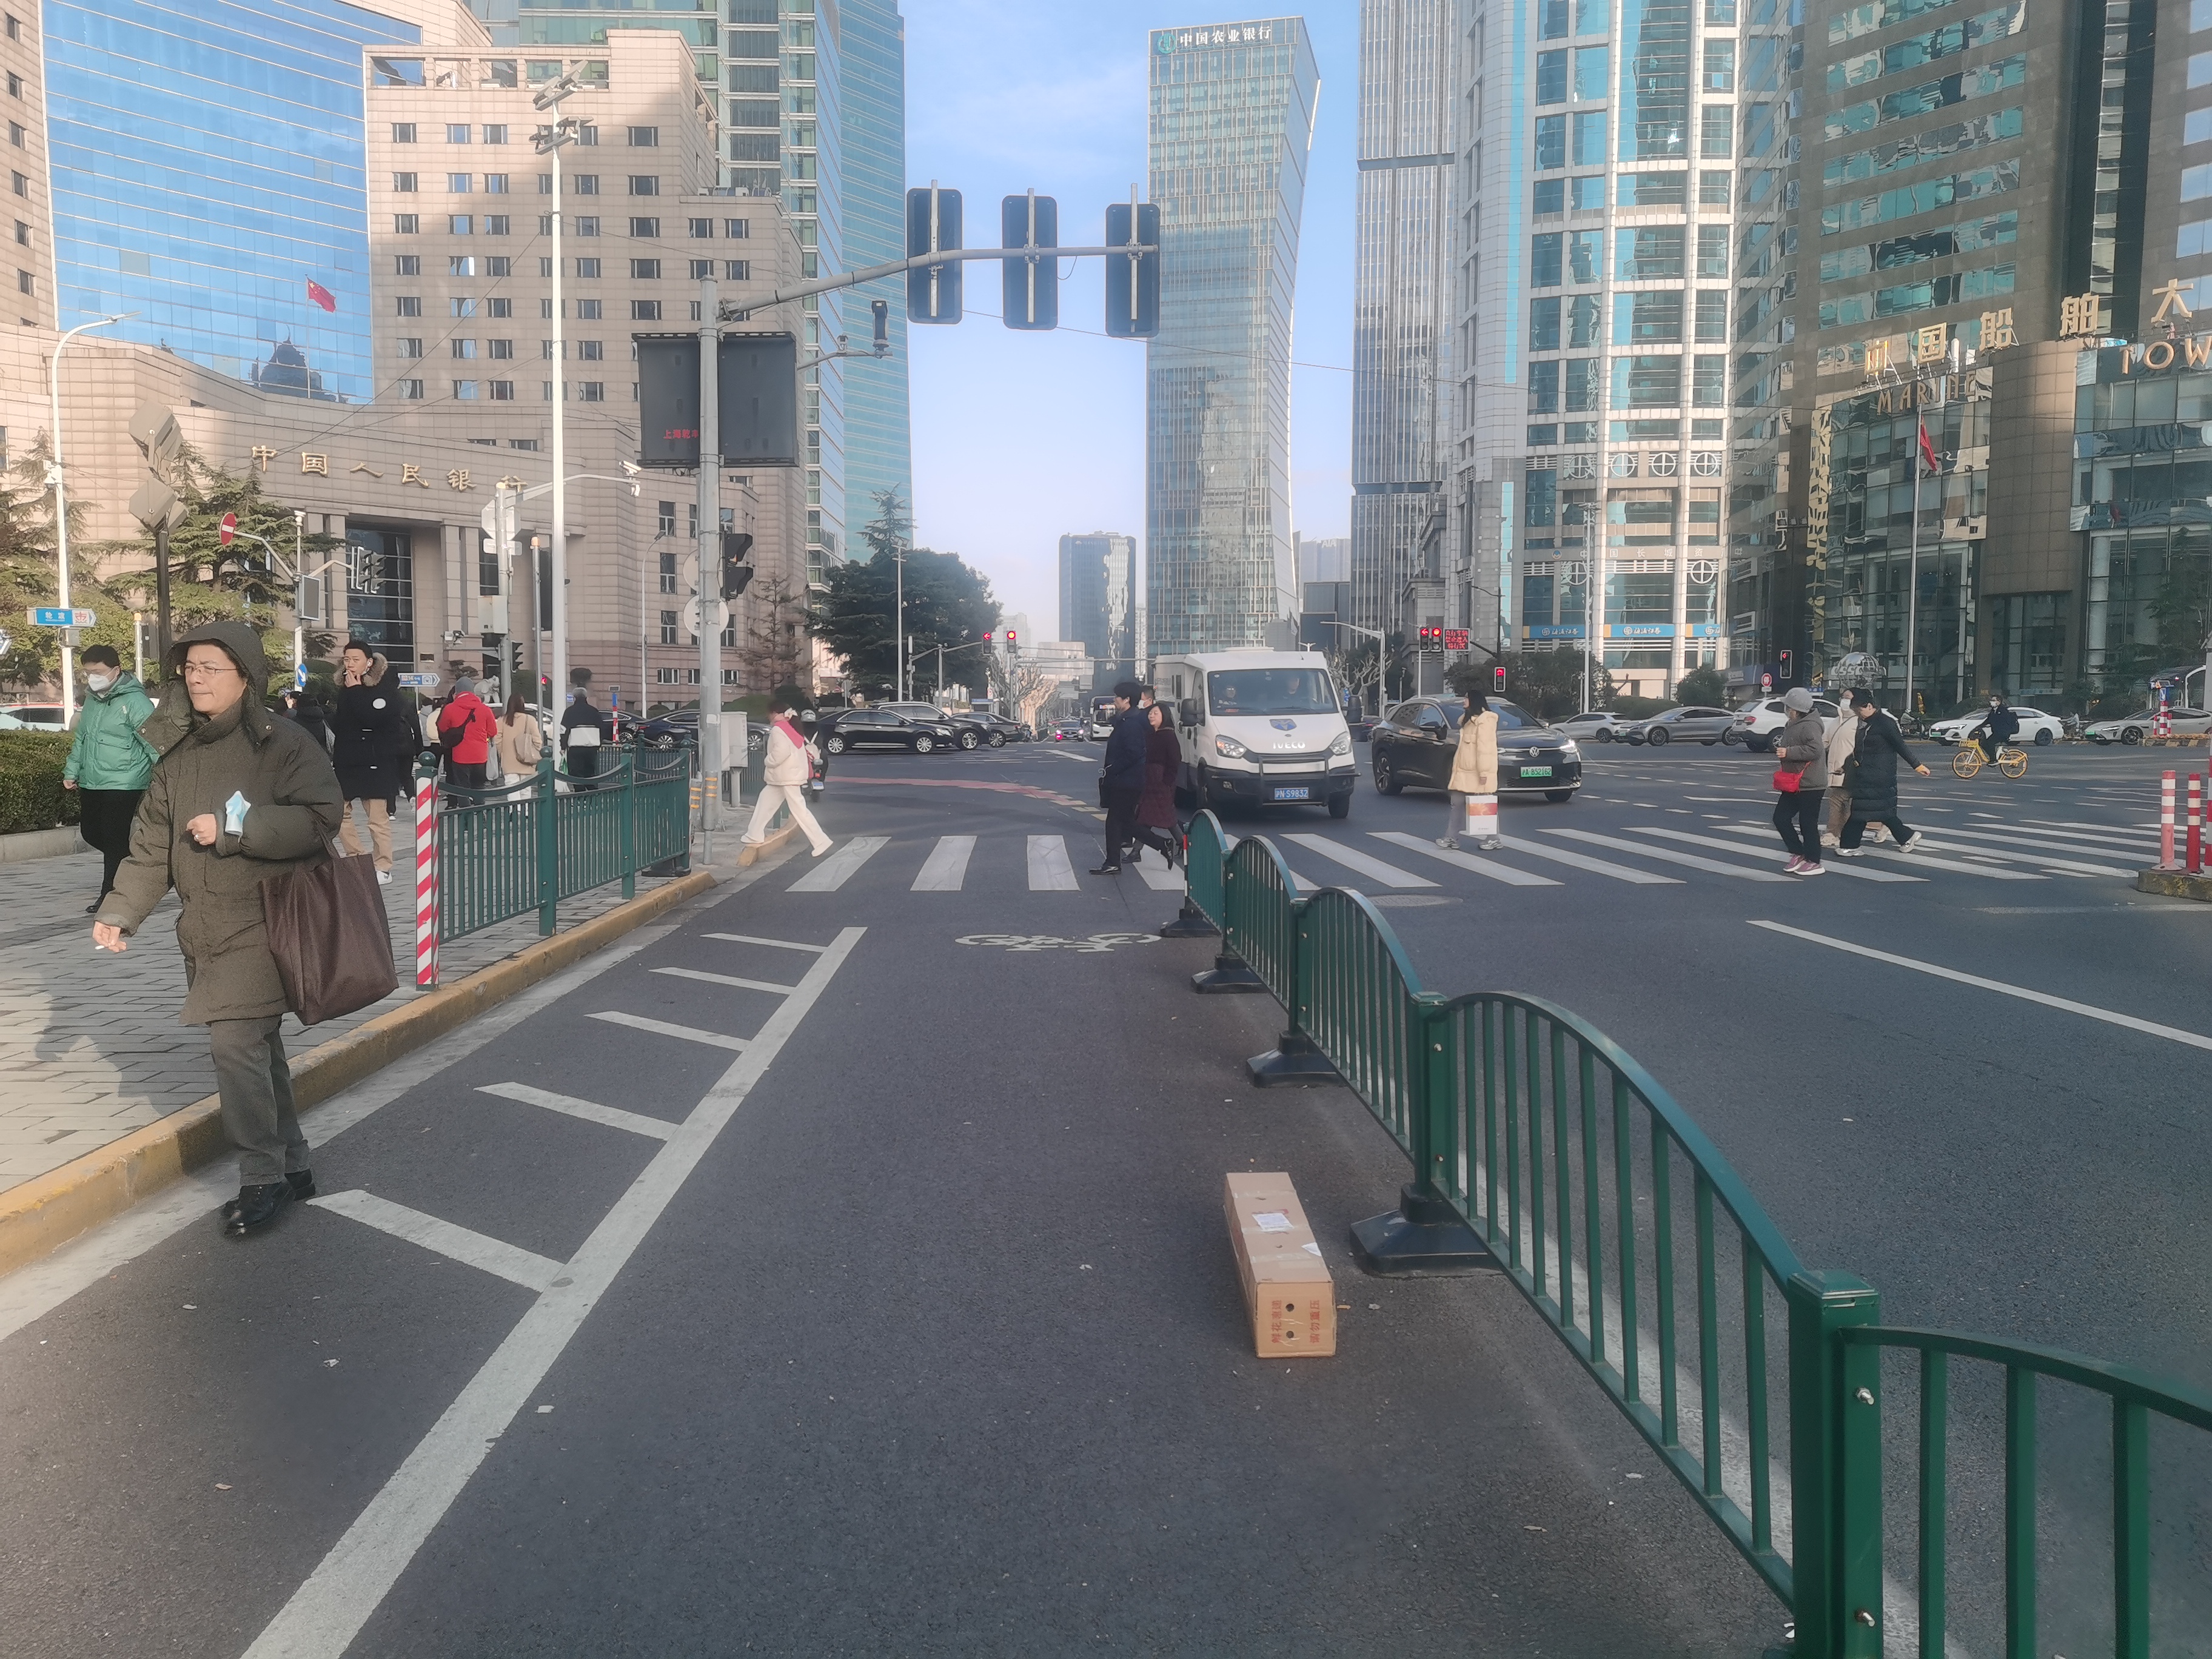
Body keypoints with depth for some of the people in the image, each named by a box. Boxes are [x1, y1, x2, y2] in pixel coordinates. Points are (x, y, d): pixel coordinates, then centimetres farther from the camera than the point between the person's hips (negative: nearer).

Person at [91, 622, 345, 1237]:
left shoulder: (283, 743, -9)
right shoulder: (179, 753, 11)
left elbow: (320, 818, -19)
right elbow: (152, 844, 11)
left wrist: (233, 828, -19)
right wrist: (120, 911, 1)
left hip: (261, 926, -7)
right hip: (203, 929, 7)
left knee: (235, 1045, -13)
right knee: (257, 1047, 13)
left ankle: (262, 1179, 0)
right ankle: (291, 1165, 25)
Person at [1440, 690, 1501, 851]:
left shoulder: (1485, 721, -13)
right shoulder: (1469, 720, 18)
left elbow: (1485, 747, -20)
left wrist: (1484, 772, -24)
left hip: (1478, 773, -10)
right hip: (1464, 771, 10)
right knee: (1457, 803, 10)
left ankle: (1493, 840, 2)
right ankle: (1451, 837, 15)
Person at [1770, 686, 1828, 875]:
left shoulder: (1809, 726, -18)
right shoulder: (1794, 725, 12)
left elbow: (1815, 750, -30)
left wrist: (1788, 752, -27)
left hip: (1810, 785, -10)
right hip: (1794, 784, 10)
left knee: (1808, 823, -3)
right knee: (1781, 818, 9)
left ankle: (1814, 863, 6)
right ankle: (1798, 854, 18)